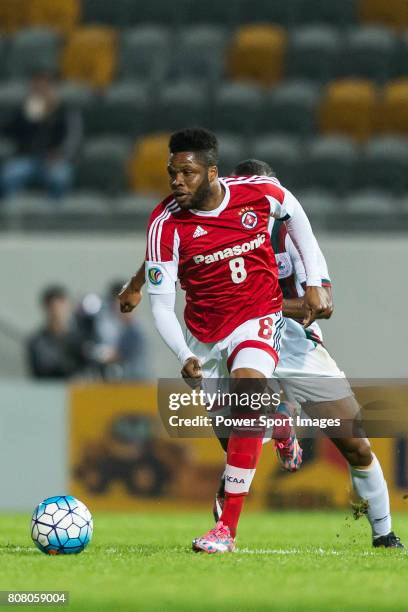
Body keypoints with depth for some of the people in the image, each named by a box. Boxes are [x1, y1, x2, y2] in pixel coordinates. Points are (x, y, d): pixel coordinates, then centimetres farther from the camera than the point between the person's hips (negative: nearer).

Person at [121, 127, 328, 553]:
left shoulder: (259, 193, -16)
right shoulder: (165, 224, -19)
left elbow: (294, 214, 9)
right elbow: (160, 305, -16)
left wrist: (314, 282, 7)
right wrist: (184, 357, -32)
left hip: (258, 319, -2)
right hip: (203, 333, 2)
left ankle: (227, 529, -29)